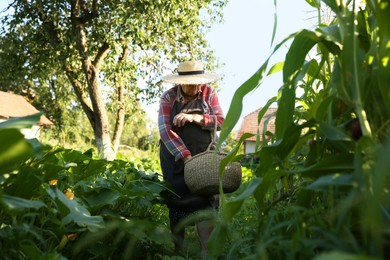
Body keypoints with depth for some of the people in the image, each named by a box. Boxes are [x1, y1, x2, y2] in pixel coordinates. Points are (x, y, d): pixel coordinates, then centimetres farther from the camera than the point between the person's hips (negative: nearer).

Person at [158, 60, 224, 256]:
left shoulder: (209, 93, 1)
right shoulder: (168, 97, -3)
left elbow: (221, 122, -4)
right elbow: (165, 130, -14)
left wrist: (195, 117, -19)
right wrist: (186, 156, -23)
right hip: (175, 158, 0)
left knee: (204, 203, -11)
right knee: (177, 202, 4)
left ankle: (207, 251, -8)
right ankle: (177, 250, 16)